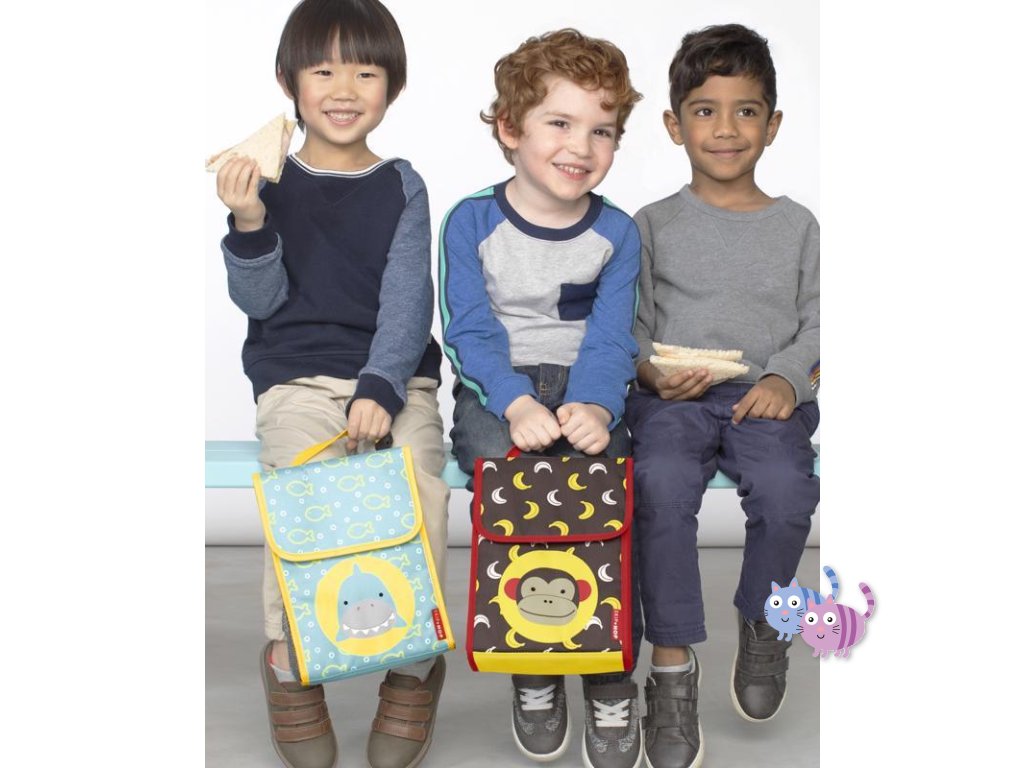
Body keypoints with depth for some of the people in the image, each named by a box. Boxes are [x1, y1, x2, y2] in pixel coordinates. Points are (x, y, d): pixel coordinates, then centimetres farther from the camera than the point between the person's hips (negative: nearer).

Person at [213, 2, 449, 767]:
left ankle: (415, 668, -8)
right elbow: (261, 301, 2)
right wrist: (249, 225, -16)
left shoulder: (402, 187, 8)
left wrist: (382, 388, -17)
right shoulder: (270, 184, 7)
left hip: (396, 373, 1)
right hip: (298, 377, 0)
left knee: (423, 488, -26)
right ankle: (290, 668, -10)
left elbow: (408, 300, -2)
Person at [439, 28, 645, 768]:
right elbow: (472, 331, -10)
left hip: (584, 385, 1)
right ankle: (532, 670, -13)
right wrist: (516, 403, -28)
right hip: (495, 388, -1)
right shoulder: (471, 223, -2)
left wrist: (594, 404, -27)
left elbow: (611, 336, -6)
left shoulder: (617, 233, 4)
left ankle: (612, 684, -13)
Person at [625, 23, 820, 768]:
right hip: (673, 395, 0)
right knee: (662, 485, -32)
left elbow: (816, 322, 9)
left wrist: (785, 379, -10)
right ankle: (673, 664, -19)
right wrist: (653, 371, -12)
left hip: (766, 393, 1)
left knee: (786, 490, -30)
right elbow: (628, 322, 8)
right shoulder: (655, 225, 13)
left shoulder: (797, 225, 15)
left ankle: (762, 621, 2)